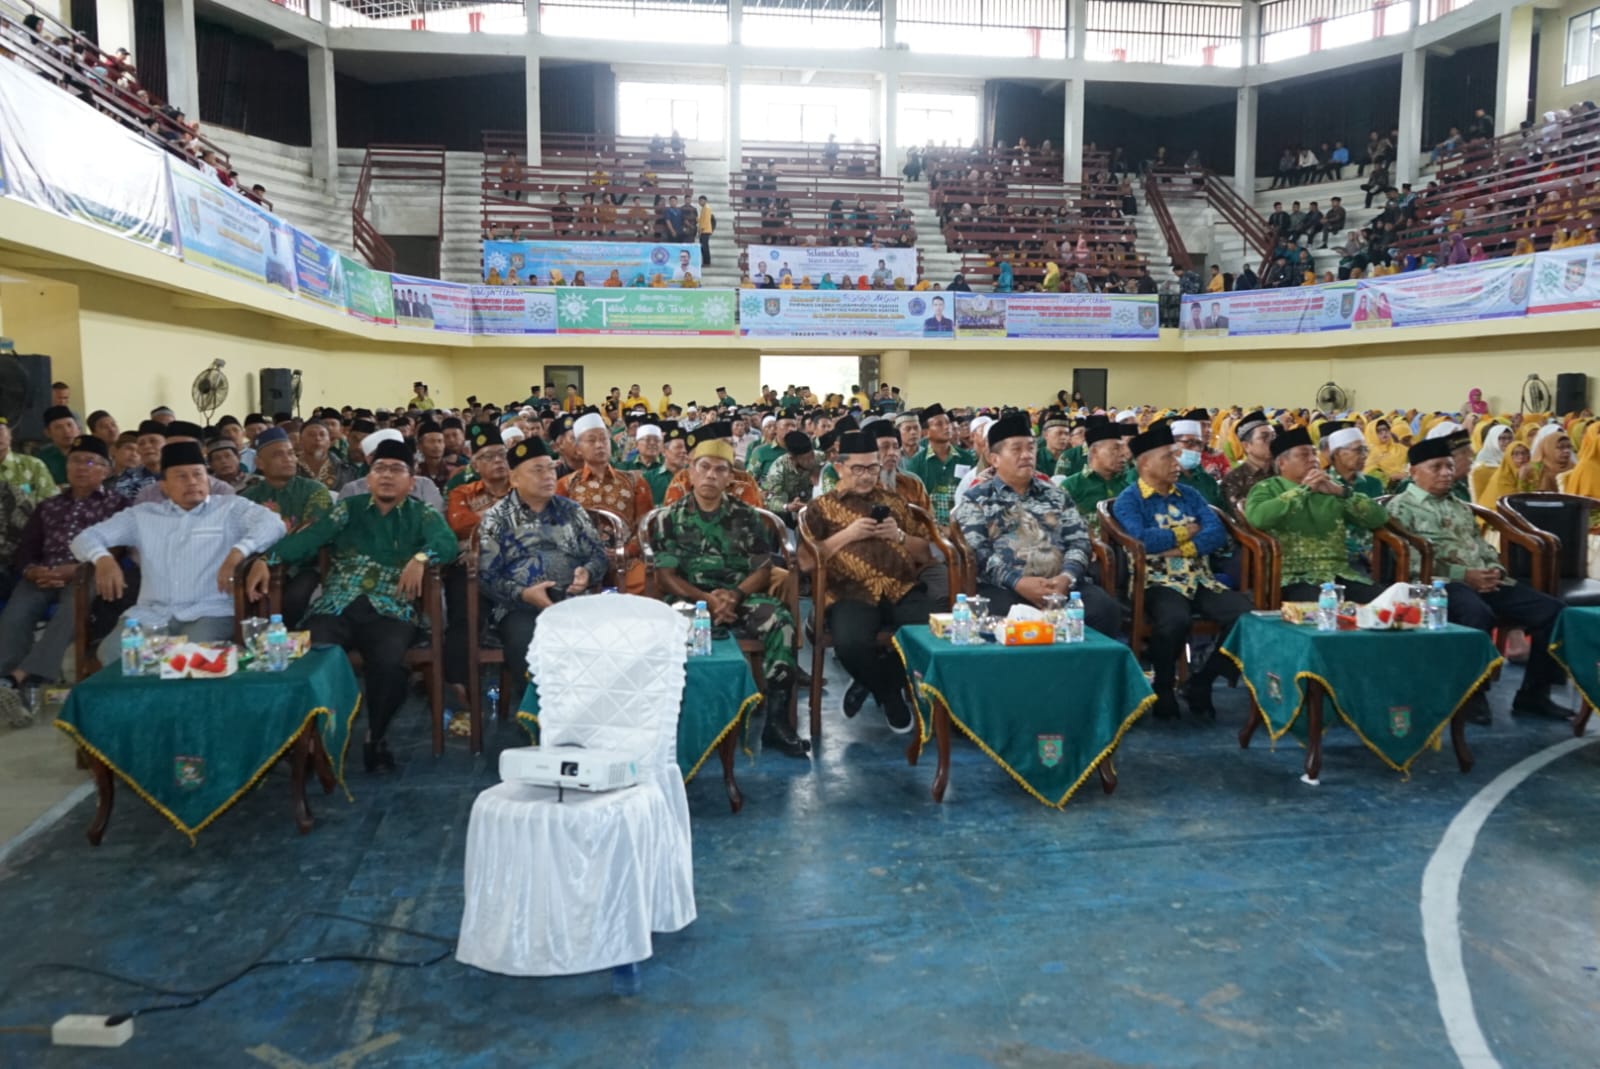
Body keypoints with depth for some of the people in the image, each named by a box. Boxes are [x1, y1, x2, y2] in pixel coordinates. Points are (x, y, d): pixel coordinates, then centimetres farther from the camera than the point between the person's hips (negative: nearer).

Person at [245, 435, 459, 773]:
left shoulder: (423, 515, 12)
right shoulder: (347, 508, 17)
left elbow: (447, 543, -6)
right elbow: (308, 538, 3)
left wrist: (421, 558, -27)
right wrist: (267, 559, -13)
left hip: (390, 611, -1)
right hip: (335, 607, 2)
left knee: (389, 662, -31)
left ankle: (376, 737, -4)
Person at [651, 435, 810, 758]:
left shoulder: (746, 516, 12)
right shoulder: (673, 517, 9)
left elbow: (763, 569, 5)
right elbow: (665, 575, 1)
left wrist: (735, 594, -16)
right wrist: (706, 599, -15)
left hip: (739, 597, 1)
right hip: (690, 598, -1)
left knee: (780, 620, -29)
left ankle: (776, 719, -25)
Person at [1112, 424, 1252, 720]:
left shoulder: (1189, 495, 19)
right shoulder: (1128, 500, 1)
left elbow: (1218, 533, 6)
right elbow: (1139, 539, -18)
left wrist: (1181, 548, -12)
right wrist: (1186, 532, -3)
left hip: (1202, 581, 6)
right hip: (1159, 583, -5)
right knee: (1174, 620, -37)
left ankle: (1200, 684, 1)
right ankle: (1163, 688, -6)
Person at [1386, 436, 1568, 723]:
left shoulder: (1461, 507, 28)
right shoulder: (1401, 507, 1)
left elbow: (1483, 546, 27)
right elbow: (1411, 562, -10)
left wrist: (1495, 568, 2)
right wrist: (1464, 575, -15)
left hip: (1487, 581, 8)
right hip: (1441, 583, -8)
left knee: (1552, 610, -9)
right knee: (1477, 614, -39)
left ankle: (1533, 693, 2)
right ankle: (1471, 693, -19)